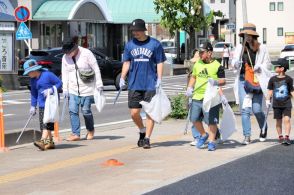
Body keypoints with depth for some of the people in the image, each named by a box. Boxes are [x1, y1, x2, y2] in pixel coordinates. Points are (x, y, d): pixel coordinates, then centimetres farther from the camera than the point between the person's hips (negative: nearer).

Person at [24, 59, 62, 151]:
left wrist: (51, 90, -19)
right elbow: (34, 93, 18)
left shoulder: (47, 75, -11)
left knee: (47, 122, -14)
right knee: (43, 123, 7)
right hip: (42, 104, 7)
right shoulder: (33, 80, 10)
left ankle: (43, 141, -22)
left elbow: (59, 83, -6)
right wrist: (33, 106, 14)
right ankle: (50, 142, 16)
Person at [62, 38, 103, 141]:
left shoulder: (87, 53, -12)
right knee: (73, 110, -5)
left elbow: (96, 69, -8)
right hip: (73, 90, 4)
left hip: (87, 88, -4)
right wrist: (65, 89, 0)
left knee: (86, 111, -1)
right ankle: (76, 133, 0)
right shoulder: (65, 57, 1)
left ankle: (90, 130, 23)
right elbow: (65, 74, 5)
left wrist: (99, 85, -10)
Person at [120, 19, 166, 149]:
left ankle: (147, 138, 5)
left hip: (150, 84, -3)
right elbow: (126, 63, 12)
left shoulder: (155, 44, 0)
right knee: (134, 113, 1)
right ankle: (142, 131, 27)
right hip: (134, 84, 3)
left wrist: (159, 79, -8)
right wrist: (122, 78, 1)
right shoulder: (130, 45, 9)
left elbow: (160, 63, 1)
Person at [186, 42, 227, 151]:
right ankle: (203, 135, 30)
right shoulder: (197, 64, 12)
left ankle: (212, 141, 7)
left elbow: (223, 81, -4)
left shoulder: (217, 65, -5)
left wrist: (216, 82, -24)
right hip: (197, 97, 6)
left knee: (211, 120, -3)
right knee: (194, 119, 8)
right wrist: (189, 88, 10)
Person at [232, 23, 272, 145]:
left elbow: (268, 65, 6)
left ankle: (263, 129, 26)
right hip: (243, 80, 2)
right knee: (244, 109, -3)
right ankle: (247, 136, 3)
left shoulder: (261, 48, 1)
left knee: (257, 109, -3)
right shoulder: (240, 48, 8)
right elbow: (233, 62, 17)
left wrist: (259, 67, -14)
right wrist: (236, 63, -6)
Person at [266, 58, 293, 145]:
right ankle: (280, 137, 18)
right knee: (278, 121, 7)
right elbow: (270, 91, 6)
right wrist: (268, 100, -3)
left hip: (286, 104, -2)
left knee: (287, 119, -13)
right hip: (276, 104, 2)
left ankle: (287, 137, -13)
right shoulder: (273, 79, 3)